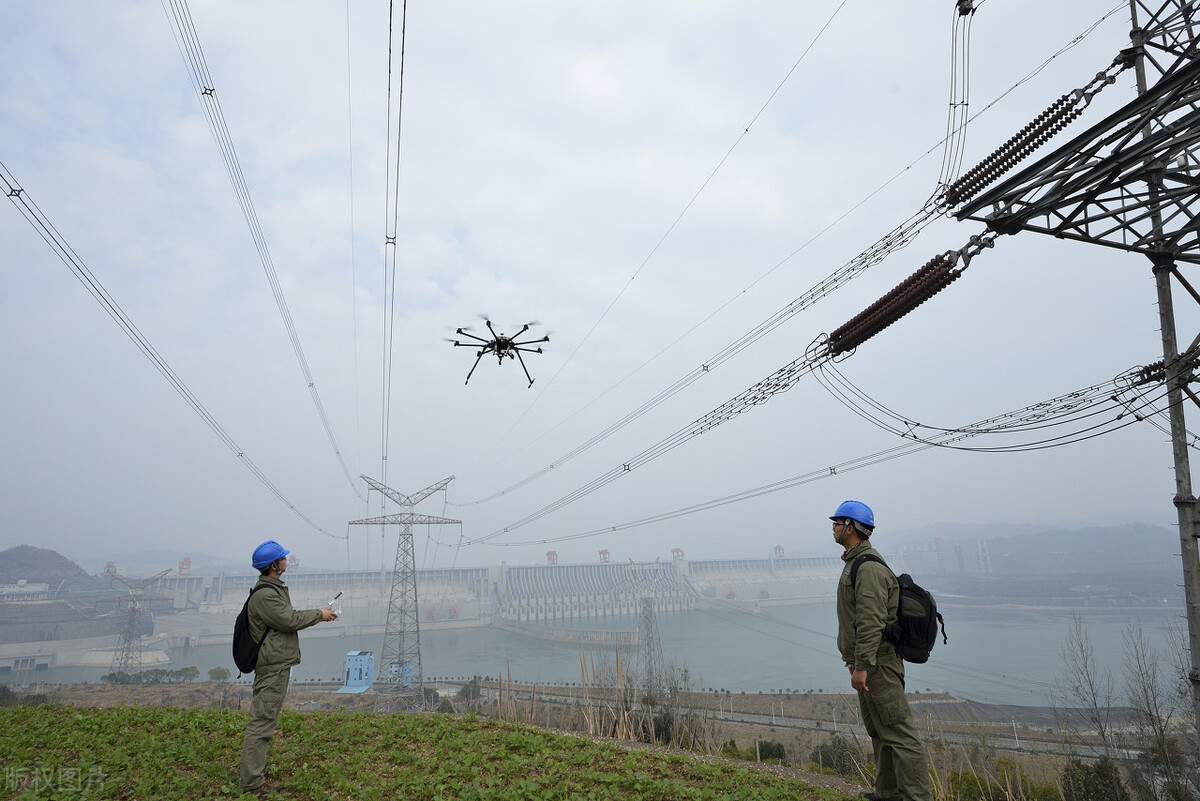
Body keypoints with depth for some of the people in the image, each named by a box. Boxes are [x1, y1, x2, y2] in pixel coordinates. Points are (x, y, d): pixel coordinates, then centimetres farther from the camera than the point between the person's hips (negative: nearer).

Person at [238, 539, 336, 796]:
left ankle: (252, 768, 34)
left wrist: (318, 614, 11)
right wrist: (318, 614, -9)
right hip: (273, 664, -11)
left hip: (276, 662, 11)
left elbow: (289, 616, 19)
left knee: (262, 717, 21)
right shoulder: (265, 595, -22)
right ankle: (251, 782, 0)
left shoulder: (273, 588, 13)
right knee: (262, 720, -6)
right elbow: (290, 621, -20)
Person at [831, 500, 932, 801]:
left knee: (897, 732, -6)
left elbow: (871, 622, -26)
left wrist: (861, 666, -25)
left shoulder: (869, 568, -20)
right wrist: (855, 659, 23)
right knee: (879, 731, 19)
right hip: (869, 663, 11)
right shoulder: (857, 563, 14)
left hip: (877, 664, -11)